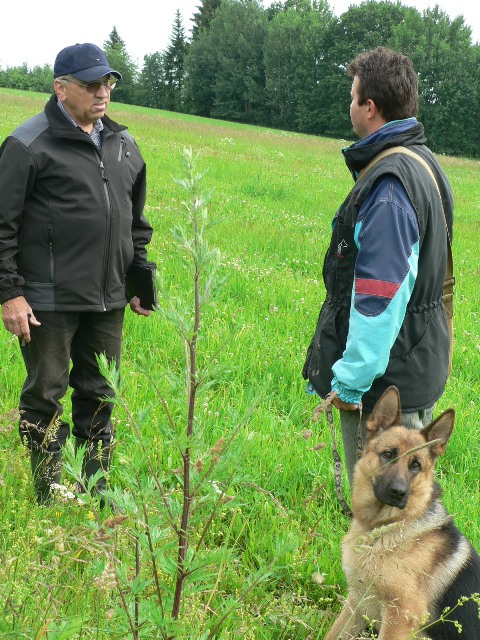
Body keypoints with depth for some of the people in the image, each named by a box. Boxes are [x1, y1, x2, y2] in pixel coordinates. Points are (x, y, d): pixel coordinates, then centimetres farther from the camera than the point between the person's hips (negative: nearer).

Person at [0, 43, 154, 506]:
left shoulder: (124, 145, 13)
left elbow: (137, 222, 23)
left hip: (108, 301, 6)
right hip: (50, 302, -6)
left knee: (100, 397, 12)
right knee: (45, 396, 3)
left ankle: (96, 496, 24)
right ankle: (49, 500, 14)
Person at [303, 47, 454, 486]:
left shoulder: (388, 183, -22)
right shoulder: (423, 161, 12)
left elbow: (380, 296, -26)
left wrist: (352, 379, -22)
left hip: (386, 384, -10)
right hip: (418, 370, 10)